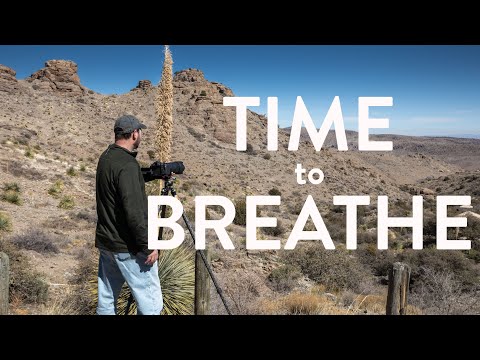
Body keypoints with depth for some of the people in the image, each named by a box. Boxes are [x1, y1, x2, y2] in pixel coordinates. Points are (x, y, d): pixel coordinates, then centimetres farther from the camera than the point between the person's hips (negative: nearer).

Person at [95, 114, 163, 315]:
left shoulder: (105, 158, 8)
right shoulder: (127, 165, -21)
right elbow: (133, 211, -26)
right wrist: (148, 246, -20)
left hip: (106, 242, 10)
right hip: (128, 248, -10)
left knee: (106, 300, 16)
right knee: (150, 301, -1)